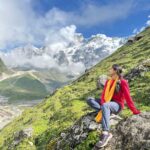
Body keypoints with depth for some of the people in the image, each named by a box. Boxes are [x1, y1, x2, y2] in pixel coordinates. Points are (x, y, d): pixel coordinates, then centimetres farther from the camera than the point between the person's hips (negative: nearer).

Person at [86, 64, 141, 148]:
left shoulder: (123, 82, -9)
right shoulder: (108, 81, 11)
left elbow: (128, 98, -11)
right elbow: (104, 94, 3)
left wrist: (135, 111, -13)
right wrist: (103, 104, -16)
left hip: (117, 105, -7)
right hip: (108, 103, 7)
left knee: (105, 106, -41)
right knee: (89, 99, -8)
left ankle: (106, 134, -50)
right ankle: (106, 111, -28)